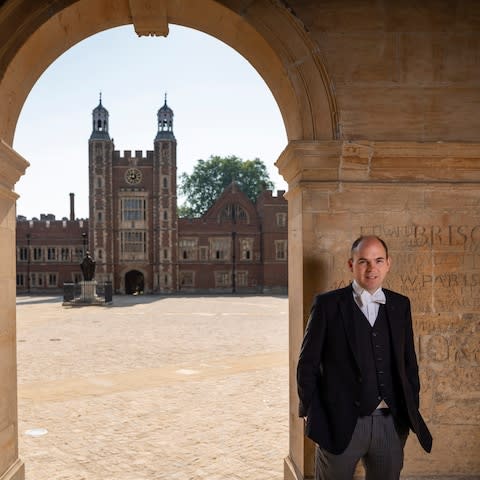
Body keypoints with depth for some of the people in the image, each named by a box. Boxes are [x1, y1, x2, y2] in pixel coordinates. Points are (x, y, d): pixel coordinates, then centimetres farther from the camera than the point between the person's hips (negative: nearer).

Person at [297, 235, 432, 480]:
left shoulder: (400, 305, 6)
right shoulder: (327, 304, -6)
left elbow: (409, 361, 12)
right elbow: (308, 364, -4)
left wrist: (412, 412, 9)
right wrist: (312, 416, -4)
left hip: (391, 424, 3)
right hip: (339, 424, -3)